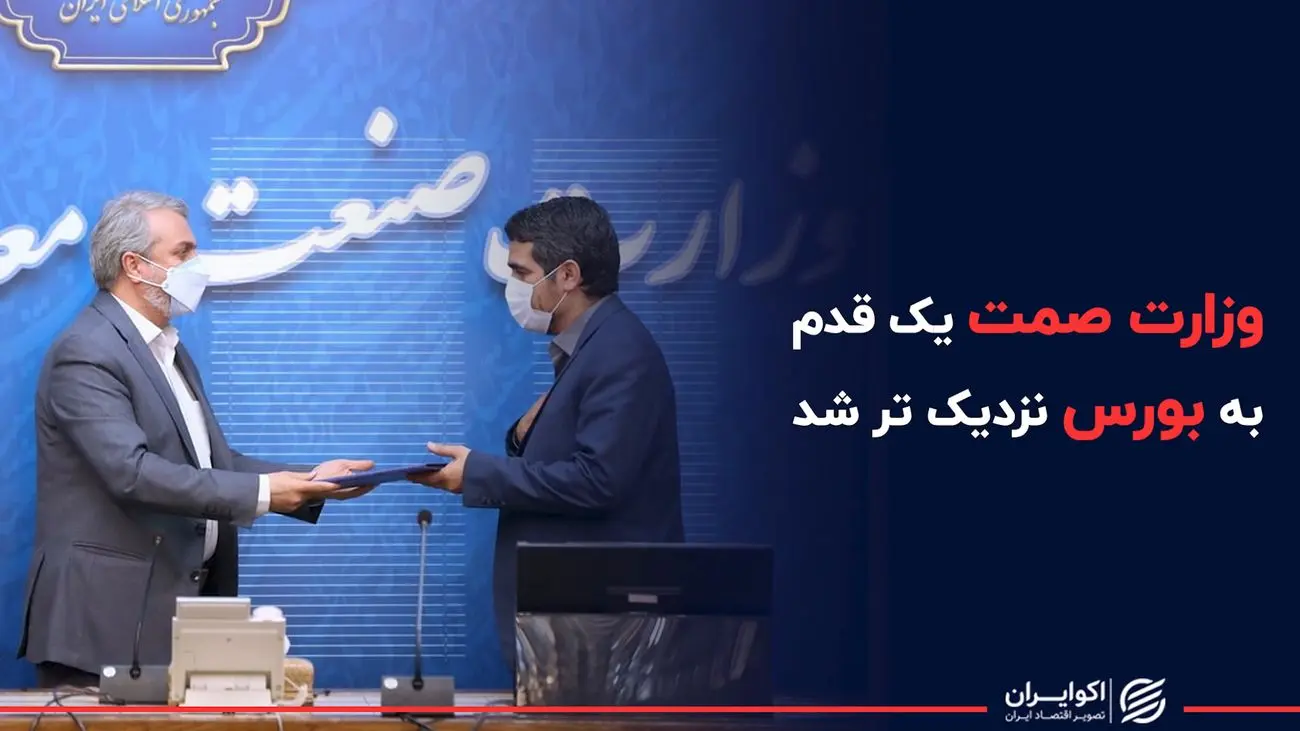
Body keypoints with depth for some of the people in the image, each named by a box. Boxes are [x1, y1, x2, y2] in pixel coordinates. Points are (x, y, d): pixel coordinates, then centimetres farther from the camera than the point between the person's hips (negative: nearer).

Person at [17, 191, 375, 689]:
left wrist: (310, 482, 3)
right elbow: (132, 472, -24)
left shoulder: (170, 352, 19)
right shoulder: (86, 354, -12)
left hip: (177, 608, 9)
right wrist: (261, 493, -23)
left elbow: (216, 462, 16)